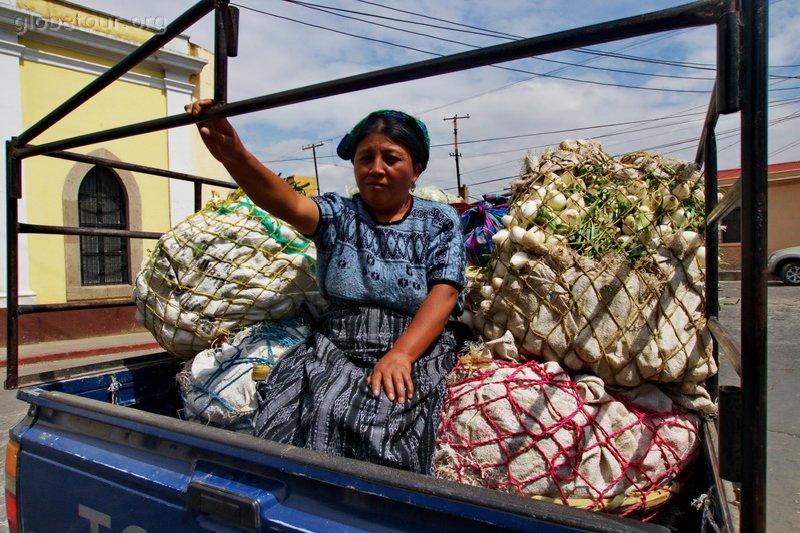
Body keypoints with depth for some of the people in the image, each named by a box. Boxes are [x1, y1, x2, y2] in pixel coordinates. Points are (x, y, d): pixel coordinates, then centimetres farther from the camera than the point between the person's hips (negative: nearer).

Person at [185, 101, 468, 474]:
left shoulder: (440, 221, 7)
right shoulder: (338, 214, 9)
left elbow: (444, 294, -5)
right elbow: (288, 204, -12)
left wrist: (400, 354, -21)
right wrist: (234, 157, -31)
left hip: (417, 348, -1)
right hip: (334, 345, 2)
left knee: (379, 419, -30)